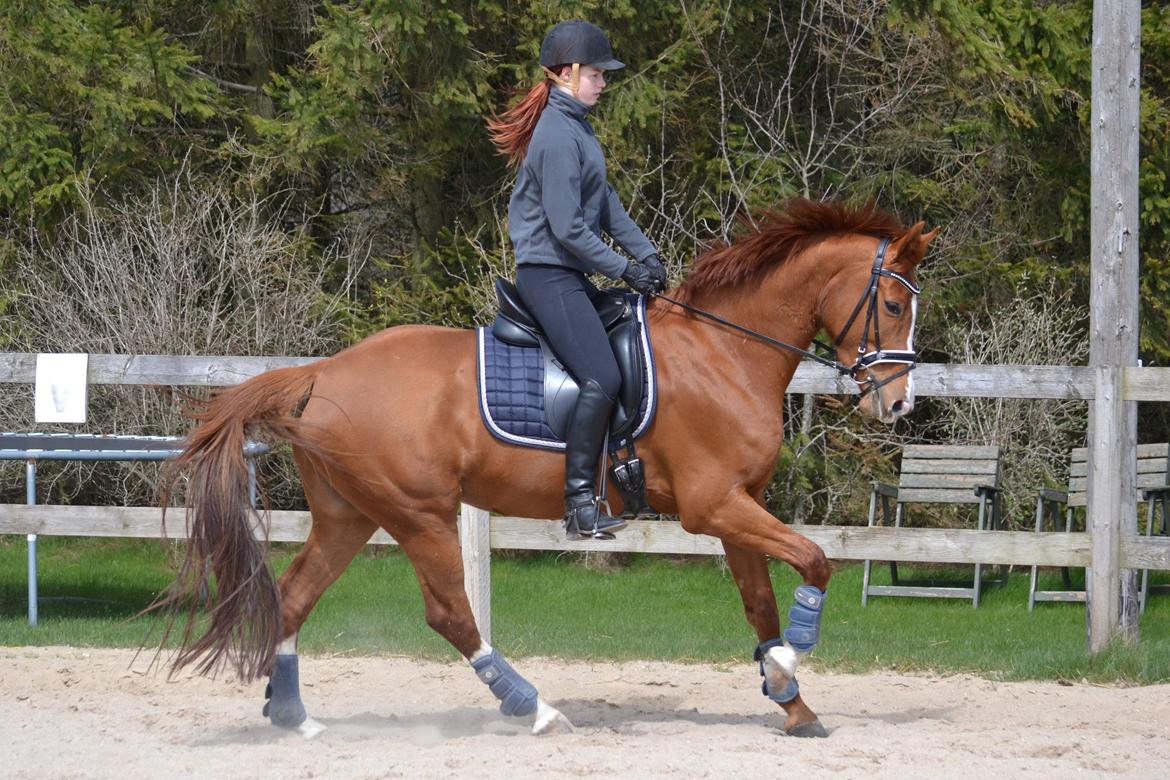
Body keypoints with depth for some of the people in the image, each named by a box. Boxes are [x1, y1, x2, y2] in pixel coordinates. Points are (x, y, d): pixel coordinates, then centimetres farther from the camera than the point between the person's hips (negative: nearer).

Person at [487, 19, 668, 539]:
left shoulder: (576, 127, 15)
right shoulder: (558, 136, -17)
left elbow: (605, 204, 16)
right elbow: (568, 228, -20)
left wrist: (646, 253, 5)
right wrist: (624, 270, -14)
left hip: (570, 275, 11)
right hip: (549, 275, -11)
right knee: (602, 377, -20)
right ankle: (580, 501, -18)